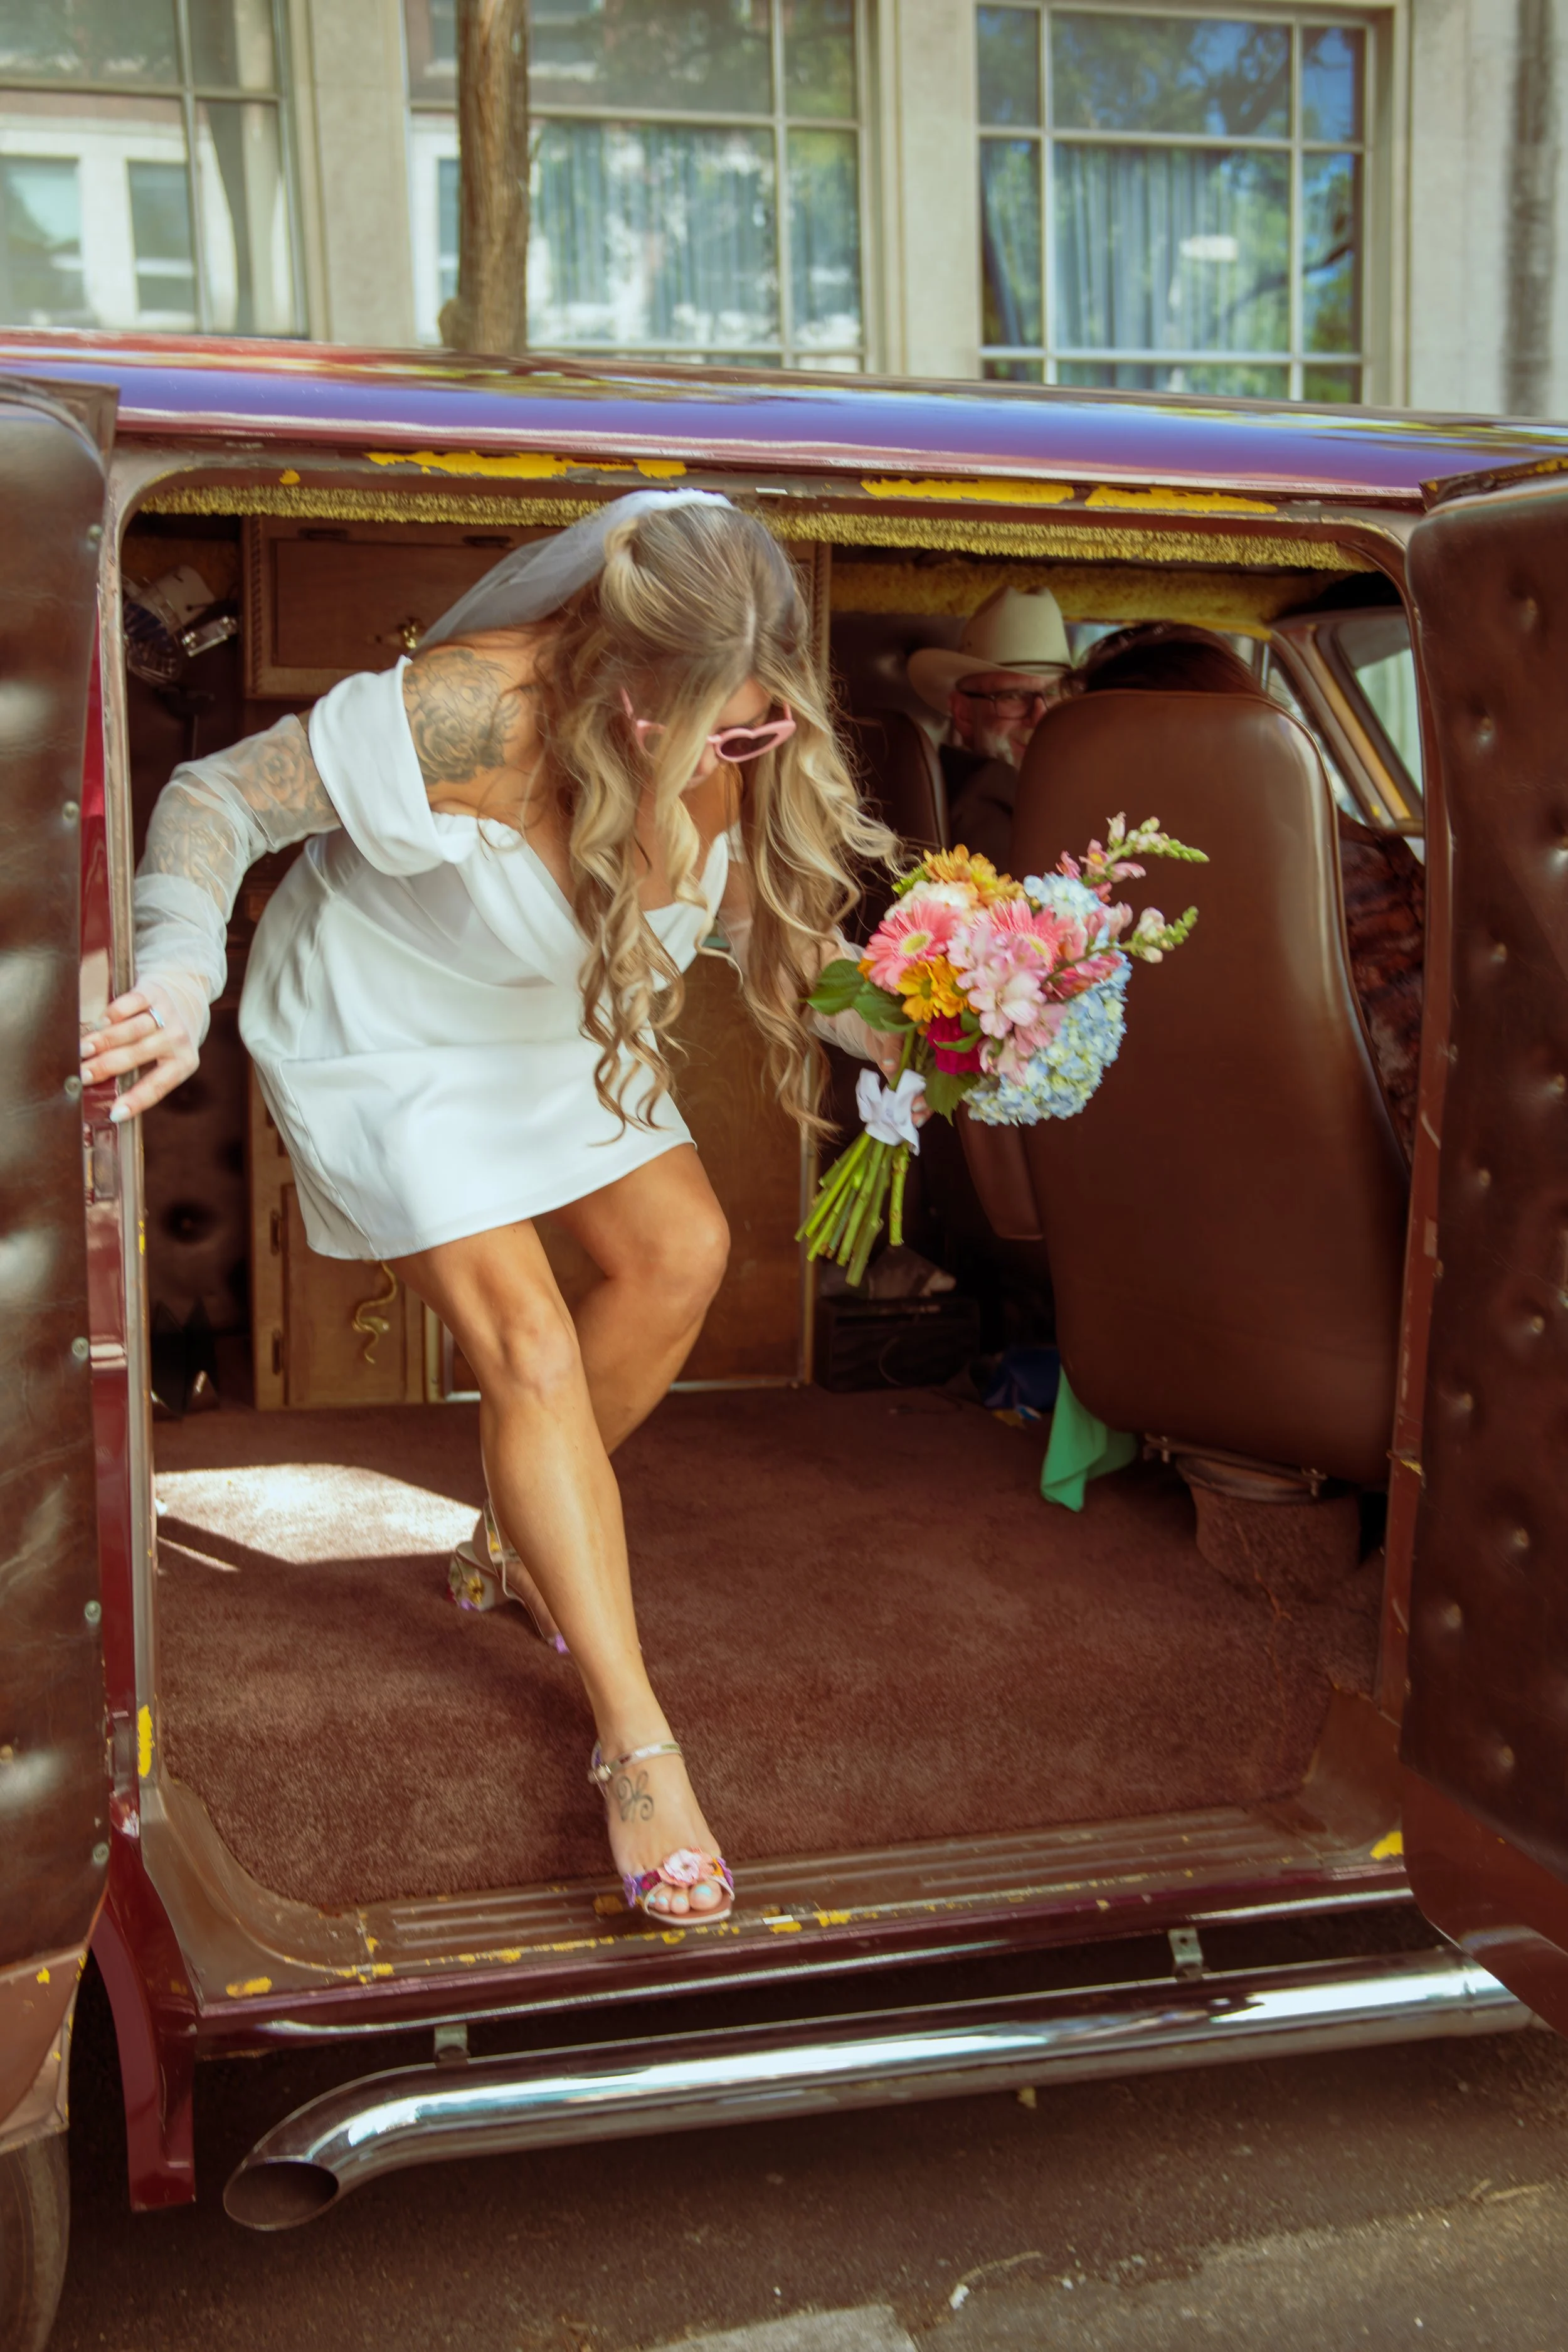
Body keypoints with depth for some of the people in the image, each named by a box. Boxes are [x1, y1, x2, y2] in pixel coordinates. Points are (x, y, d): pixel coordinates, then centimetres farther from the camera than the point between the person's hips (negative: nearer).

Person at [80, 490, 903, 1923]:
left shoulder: (754, 744, -21)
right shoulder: (468, 714, -39)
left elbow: (777, 924, -5)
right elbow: (218, 799, -29)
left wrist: (900, 1035, -24)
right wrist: (181, 975, -46)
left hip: (557, 1027, 7)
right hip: (384, 1035, -6)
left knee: (679, 1253, 1)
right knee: (527, 1344, -14)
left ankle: (532, 1539, 27)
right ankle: (636, 1748, -6)